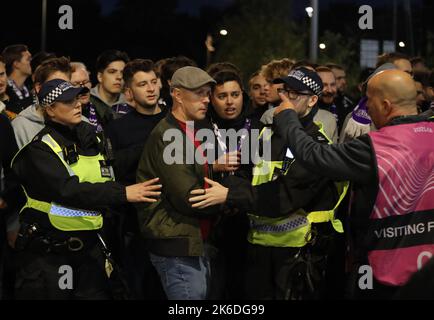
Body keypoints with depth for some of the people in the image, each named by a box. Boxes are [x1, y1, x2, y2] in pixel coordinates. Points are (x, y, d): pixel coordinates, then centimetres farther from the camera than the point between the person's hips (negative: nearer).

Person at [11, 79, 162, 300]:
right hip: (47, 248, -6)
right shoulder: (39, 149, -12)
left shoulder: (91, 138, 10)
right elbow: (67, 190, -25)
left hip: (88, 245, 6)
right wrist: (123, 194, -30)